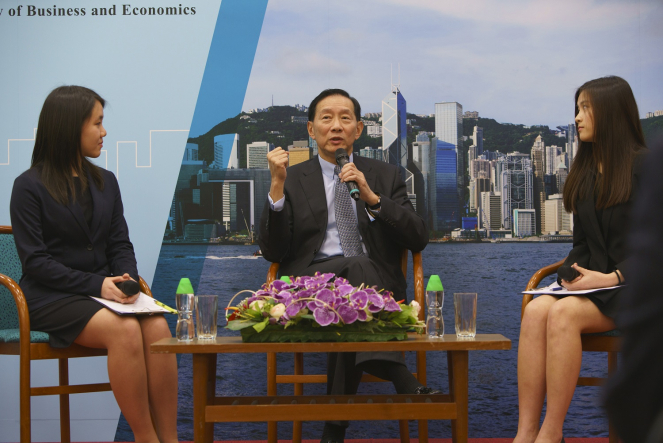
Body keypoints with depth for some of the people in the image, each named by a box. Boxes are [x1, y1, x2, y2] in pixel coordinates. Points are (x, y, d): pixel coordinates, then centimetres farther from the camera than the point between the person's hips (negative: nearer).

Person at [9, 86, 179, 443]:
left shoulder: (106, 182, 16)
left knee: (158, 326, -26)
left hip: (103, 290, 5)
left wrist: (127, 280, -9)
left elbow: (120, 244, 14)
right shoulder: (29, 186, -2)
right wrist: (96, 285, -18)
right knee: (125, 330, -33)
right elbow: (35, 261, -8)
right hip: (51, 297, -5)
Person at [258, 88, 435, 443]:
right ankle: (401, 379, -41)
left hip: (376, 283, 1)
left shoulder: (385, 176, 18)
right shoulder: (293, 180, 15)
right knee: (357, 266, -35)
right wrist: (277, 186, -9)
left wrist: (371, 198, -7)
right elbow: (273, 252, 3)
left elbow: (418, 239, 6)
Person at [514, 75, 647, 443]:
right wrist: (573, 274, -1)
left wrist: (612, 277, -19)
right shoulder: (584, 172, 18)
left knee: (563, 312, -34)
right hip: (593, 284, 6)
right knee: (536, 310, -27)